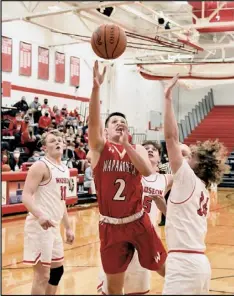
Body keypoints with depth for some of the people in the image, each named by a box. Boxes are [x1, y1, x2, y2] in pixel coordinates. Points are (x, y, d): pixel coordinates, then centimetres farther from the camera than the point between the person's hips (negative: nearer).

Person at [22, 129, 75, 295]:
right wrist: (40, 215, -38)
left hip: (54, 226, 9)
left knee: (58, 269, 18)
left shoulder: (64, 169, 15)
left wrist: (68, 227, 22)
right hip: (40, 225, -9)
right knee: (42, 275, -6)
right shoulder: (40, 166, -11)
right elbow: (26, 196, -21)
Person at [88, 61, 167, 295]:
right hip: (111, 226, -1)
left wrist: (126, 144, -15)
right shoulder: (100, 147, 0)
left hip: (138, 222, 1)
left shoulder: (137, 149, 6)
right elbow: (93, 121, -21)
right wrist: (96, 87, -34)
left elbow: (148, 171, -15)